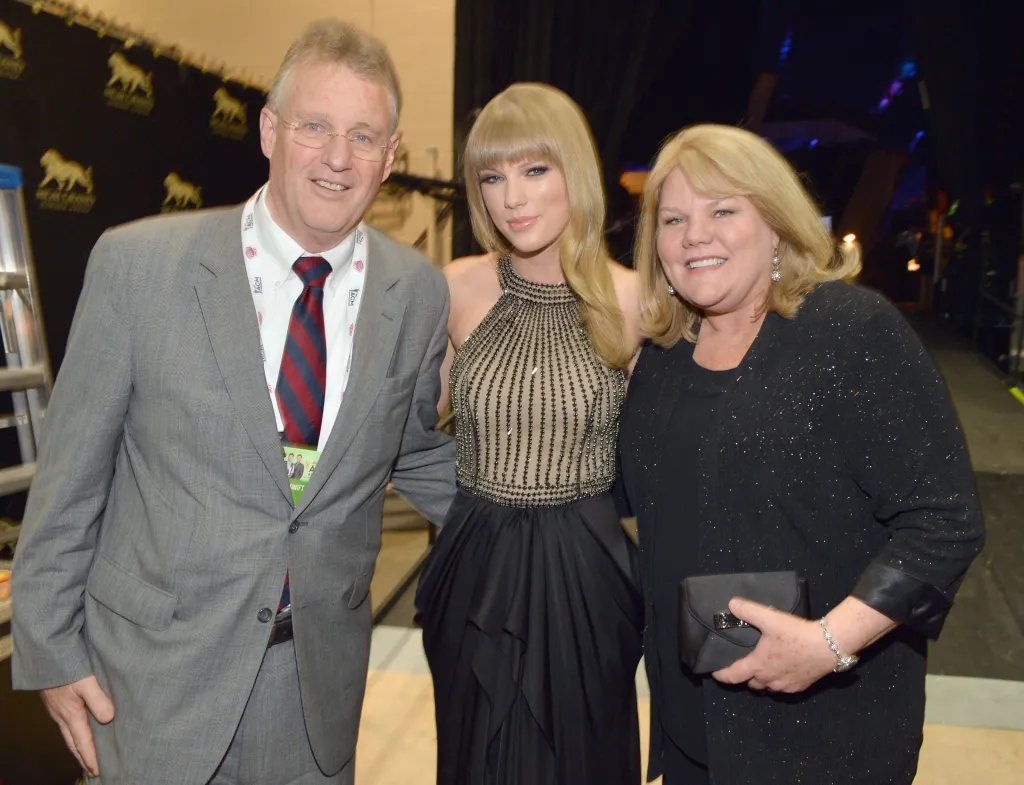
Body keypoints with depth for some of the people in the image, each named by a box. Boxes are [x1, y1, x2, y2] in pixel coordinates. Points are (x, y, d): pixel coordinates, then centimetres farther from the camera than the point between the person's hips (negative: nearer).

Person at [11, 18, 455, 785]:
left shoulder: (418, 292, -6)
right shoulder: (137, 263, -12)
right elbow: (70, 474, -6)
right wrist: (51, 650, -1)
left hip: (320, 672, 2)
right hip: (158, 668, -1)